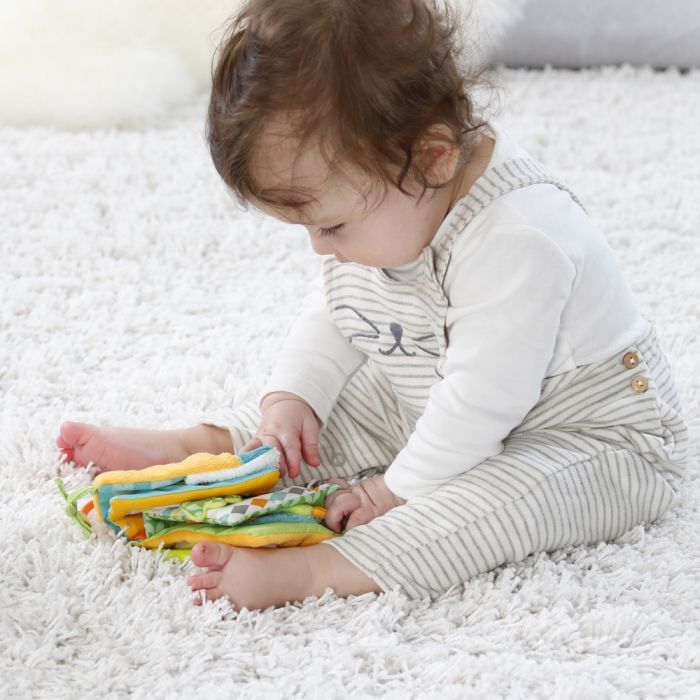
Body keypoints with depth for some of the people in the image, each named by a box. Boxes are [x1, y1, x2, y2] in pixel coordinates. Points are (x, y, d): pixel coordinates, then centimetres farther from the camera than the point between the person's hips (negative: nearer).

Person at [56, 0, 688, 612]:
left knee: (506, 495, -37)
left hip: (596, 436, -9)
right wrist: (289, 398, -5)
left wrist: (402, 487, -23)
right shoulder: (389, 211, -6)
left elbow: (482, 399, -33)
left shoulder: (515, 241, -36)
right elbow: (336, 316, 9)